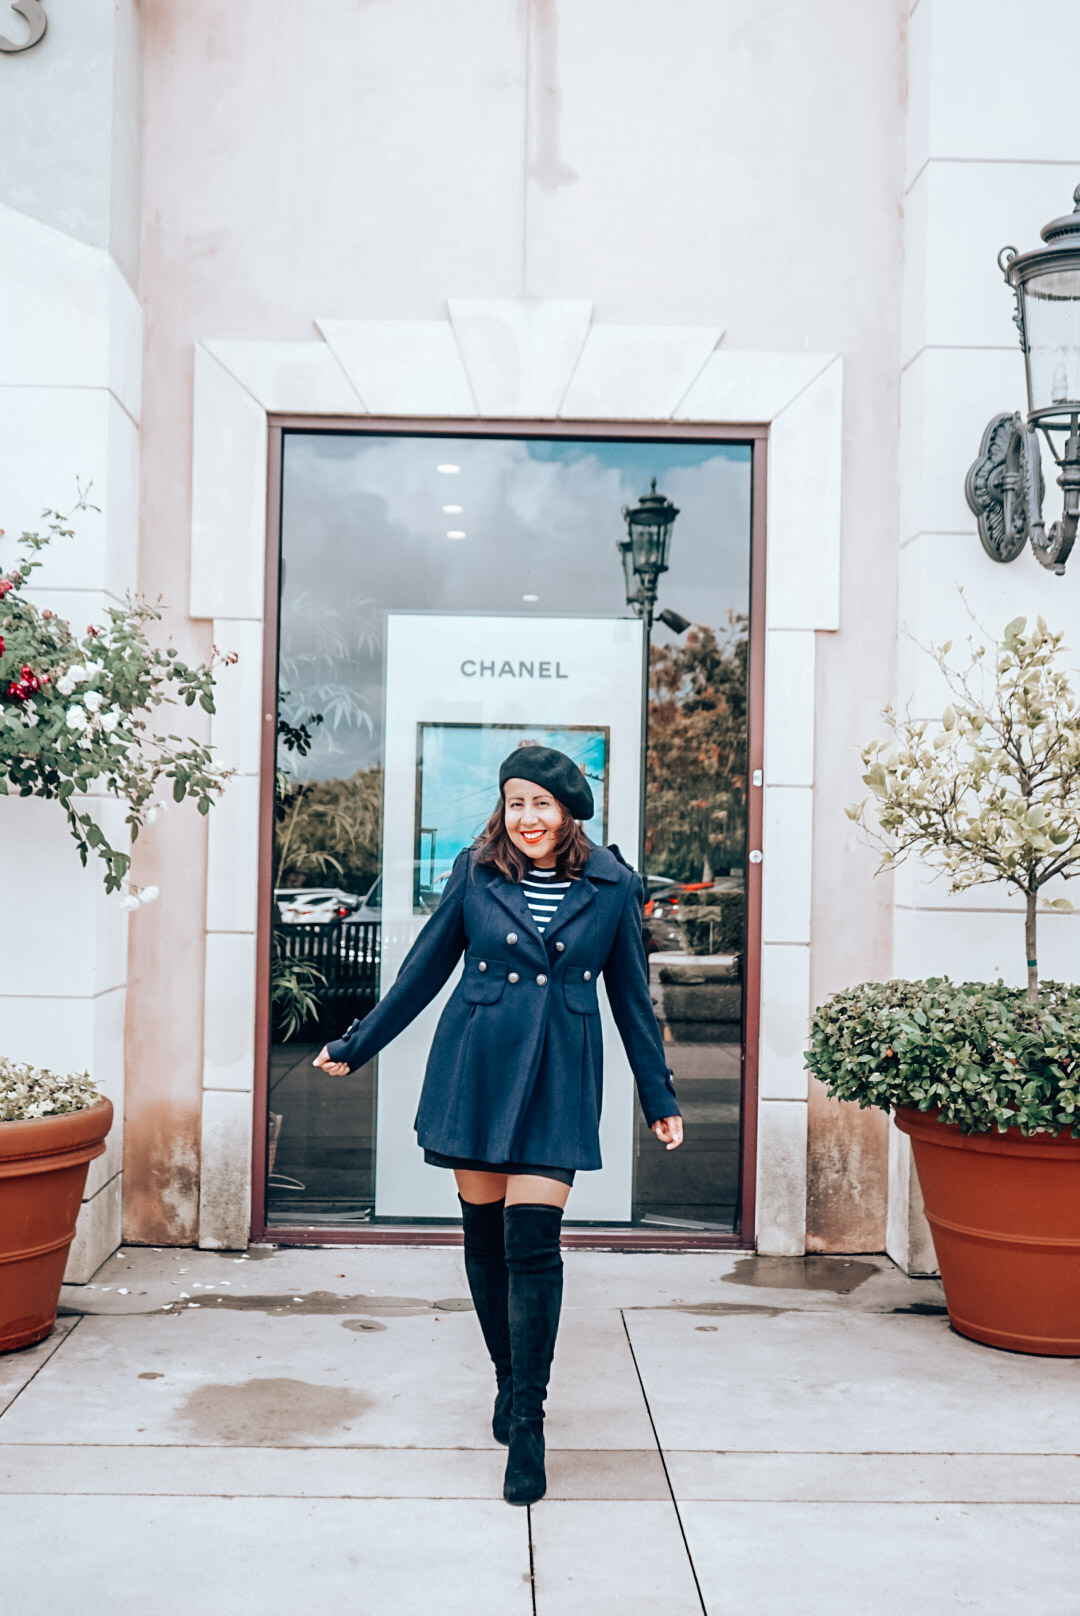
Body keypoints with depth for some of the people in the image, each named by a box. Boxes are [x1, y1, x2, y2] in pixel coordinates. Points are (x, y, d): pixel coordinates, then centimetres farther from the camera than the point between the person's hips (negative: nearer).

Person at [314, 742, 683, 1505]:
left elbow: (633, 997, 7)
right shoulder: (476, 872, 1)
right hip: (475, 1068, 2)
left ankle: (527, 1419, 3)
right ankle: (509, 1382, 31)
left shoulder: (612, 885, 0)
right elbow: (425, 968, 9)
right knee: (485, 1234, 10)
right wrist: (355, 1046, 14)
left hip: (557, 1079, -1)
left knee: (533, 1242, -8)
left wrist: (661, 1099, 9)